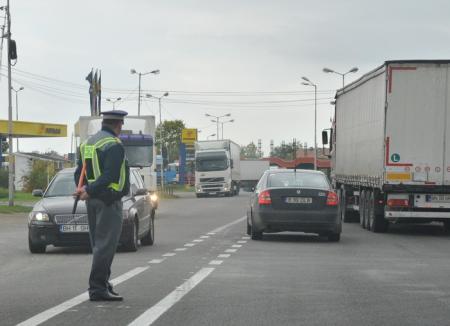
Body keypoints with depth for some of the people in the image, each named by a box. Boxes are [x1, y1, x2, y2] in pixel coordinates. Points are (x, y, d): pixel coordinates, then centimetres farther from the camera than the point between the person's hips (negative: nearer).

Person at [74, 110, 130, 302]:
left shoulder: (87, 143, 15)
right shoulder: (114, 145, -13)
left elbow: (79, 172, 15)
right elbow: (109, 176, -22)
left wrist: (84, 189, 2)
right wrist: (90, 191, -21)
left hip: (92, 200, 9)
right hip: (109, 199, -9)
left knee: (99, 244, 14)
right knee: (105, 245, -7)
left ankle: (102, 284, 19)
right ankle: (98, 289, -9)